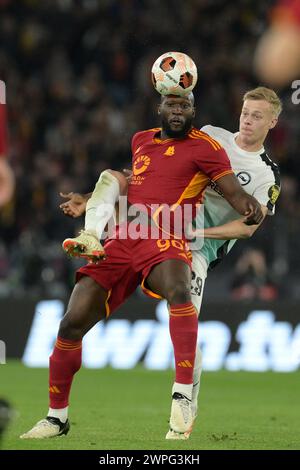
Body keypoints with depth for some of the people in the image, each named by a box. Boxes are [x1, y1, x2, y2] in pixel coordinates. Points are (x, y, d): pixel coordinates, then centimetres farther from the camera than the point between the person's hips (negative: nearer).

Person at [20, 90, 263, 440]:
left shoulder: (203, 146, 3)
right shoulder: (141, 140, 21)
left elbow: (234, 191, -4)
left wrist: (251, 208, -25)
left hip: (163, 240, -6)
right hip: (121, 241, 6)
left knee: (177, 290, -40)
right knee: (72, 323, -1)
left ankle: (183, 396, -42)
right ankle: (57, 416, 16)